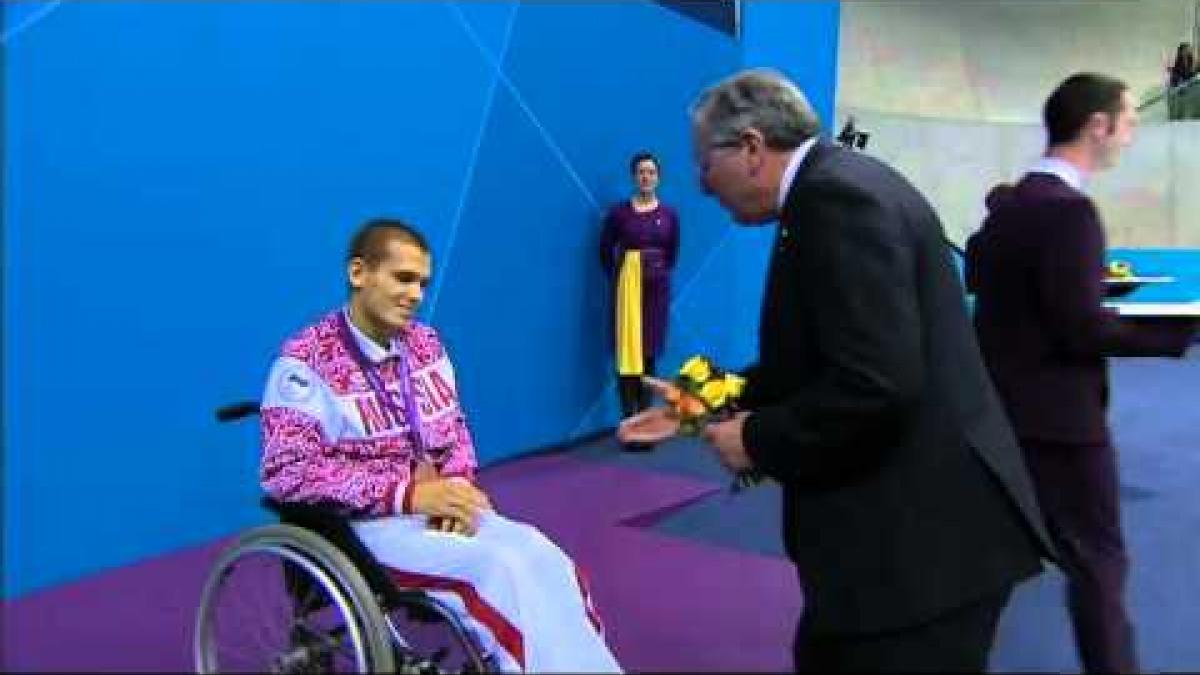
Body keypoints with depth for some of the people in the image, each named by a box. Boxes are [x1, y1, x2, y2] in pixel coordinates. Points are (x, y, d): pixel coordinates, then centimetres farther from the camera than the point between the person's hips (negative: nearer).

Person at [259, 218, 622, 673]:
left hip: (434, 507, 6)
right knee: (501, 570, -27)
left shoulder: (426, 345, 10)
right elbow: (287, 473, -17)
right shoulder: (307, 362, -10)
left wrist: (456, 487, -7)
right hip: (364, 521, -5)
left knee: (548, 562, -20)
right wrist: (407, 493, -23)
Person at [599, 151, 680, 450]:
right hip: (627, 285, -3)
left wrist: (661, 273, 8)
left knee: (650, 353, 8)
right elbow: (605, 250, 2)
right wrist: (618, 277, 2)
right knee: (628, 352, -4)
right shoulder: (618, 212, -5)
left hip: (658, 287, 3)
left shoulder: (669, 214, 2)